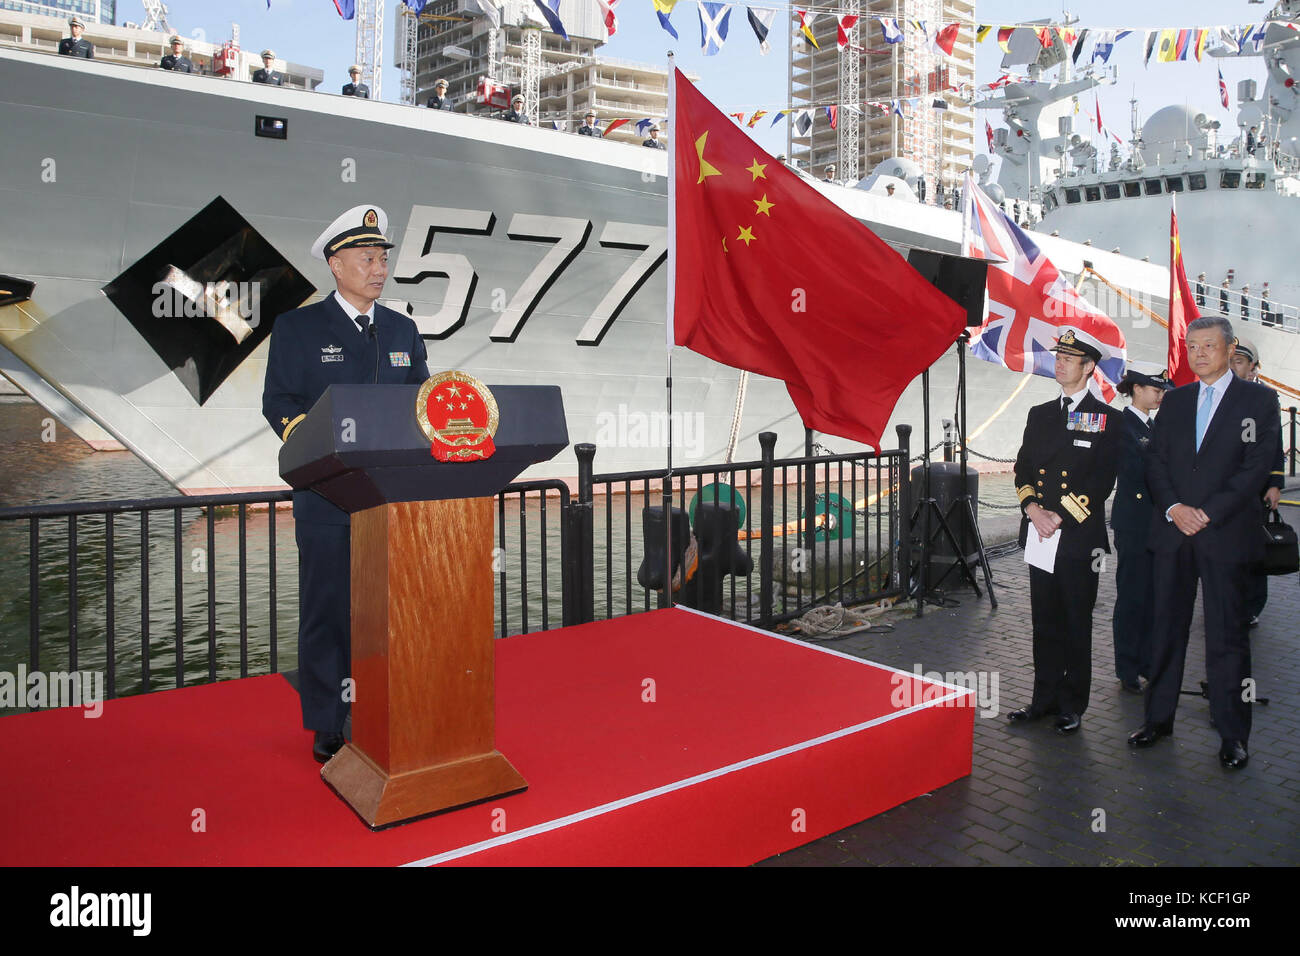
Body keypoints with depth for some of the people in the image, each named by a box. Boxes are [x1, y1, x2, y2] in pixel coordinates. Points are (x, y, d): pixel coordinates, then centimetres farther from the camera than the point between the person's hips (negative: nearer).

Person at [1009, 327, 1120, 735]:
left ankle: (1072, 706, 15)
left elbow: (1102, 481, -9)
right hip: (1039, 535, 5)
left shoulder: (1106, 419, -1)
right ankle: (1044, 698, 22)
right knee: (1045, 622, 11)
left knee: (1076, 625, 4)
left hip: (1080, 537, -4)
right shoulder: (1039, 414, 14)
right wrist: (1033, 509, -6)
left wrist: (1060, 516, -15)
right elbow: (1023, 468, 11)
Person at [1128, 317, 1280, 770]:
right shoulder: (1174, 401, 14)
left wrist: (1207, 513, -14)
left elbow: (1256, 466, -7)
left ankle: (1233, 733, 13)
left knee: (1227, 635, 2)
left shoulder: (1258, 400, 2)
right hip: (1173, 531, 4)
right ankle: (1159, 717, 20)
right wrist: (1173, 507, -8)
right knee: (1167, 629, 9)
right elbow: (1155, 461, 8)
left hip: (1227, 534, -3)